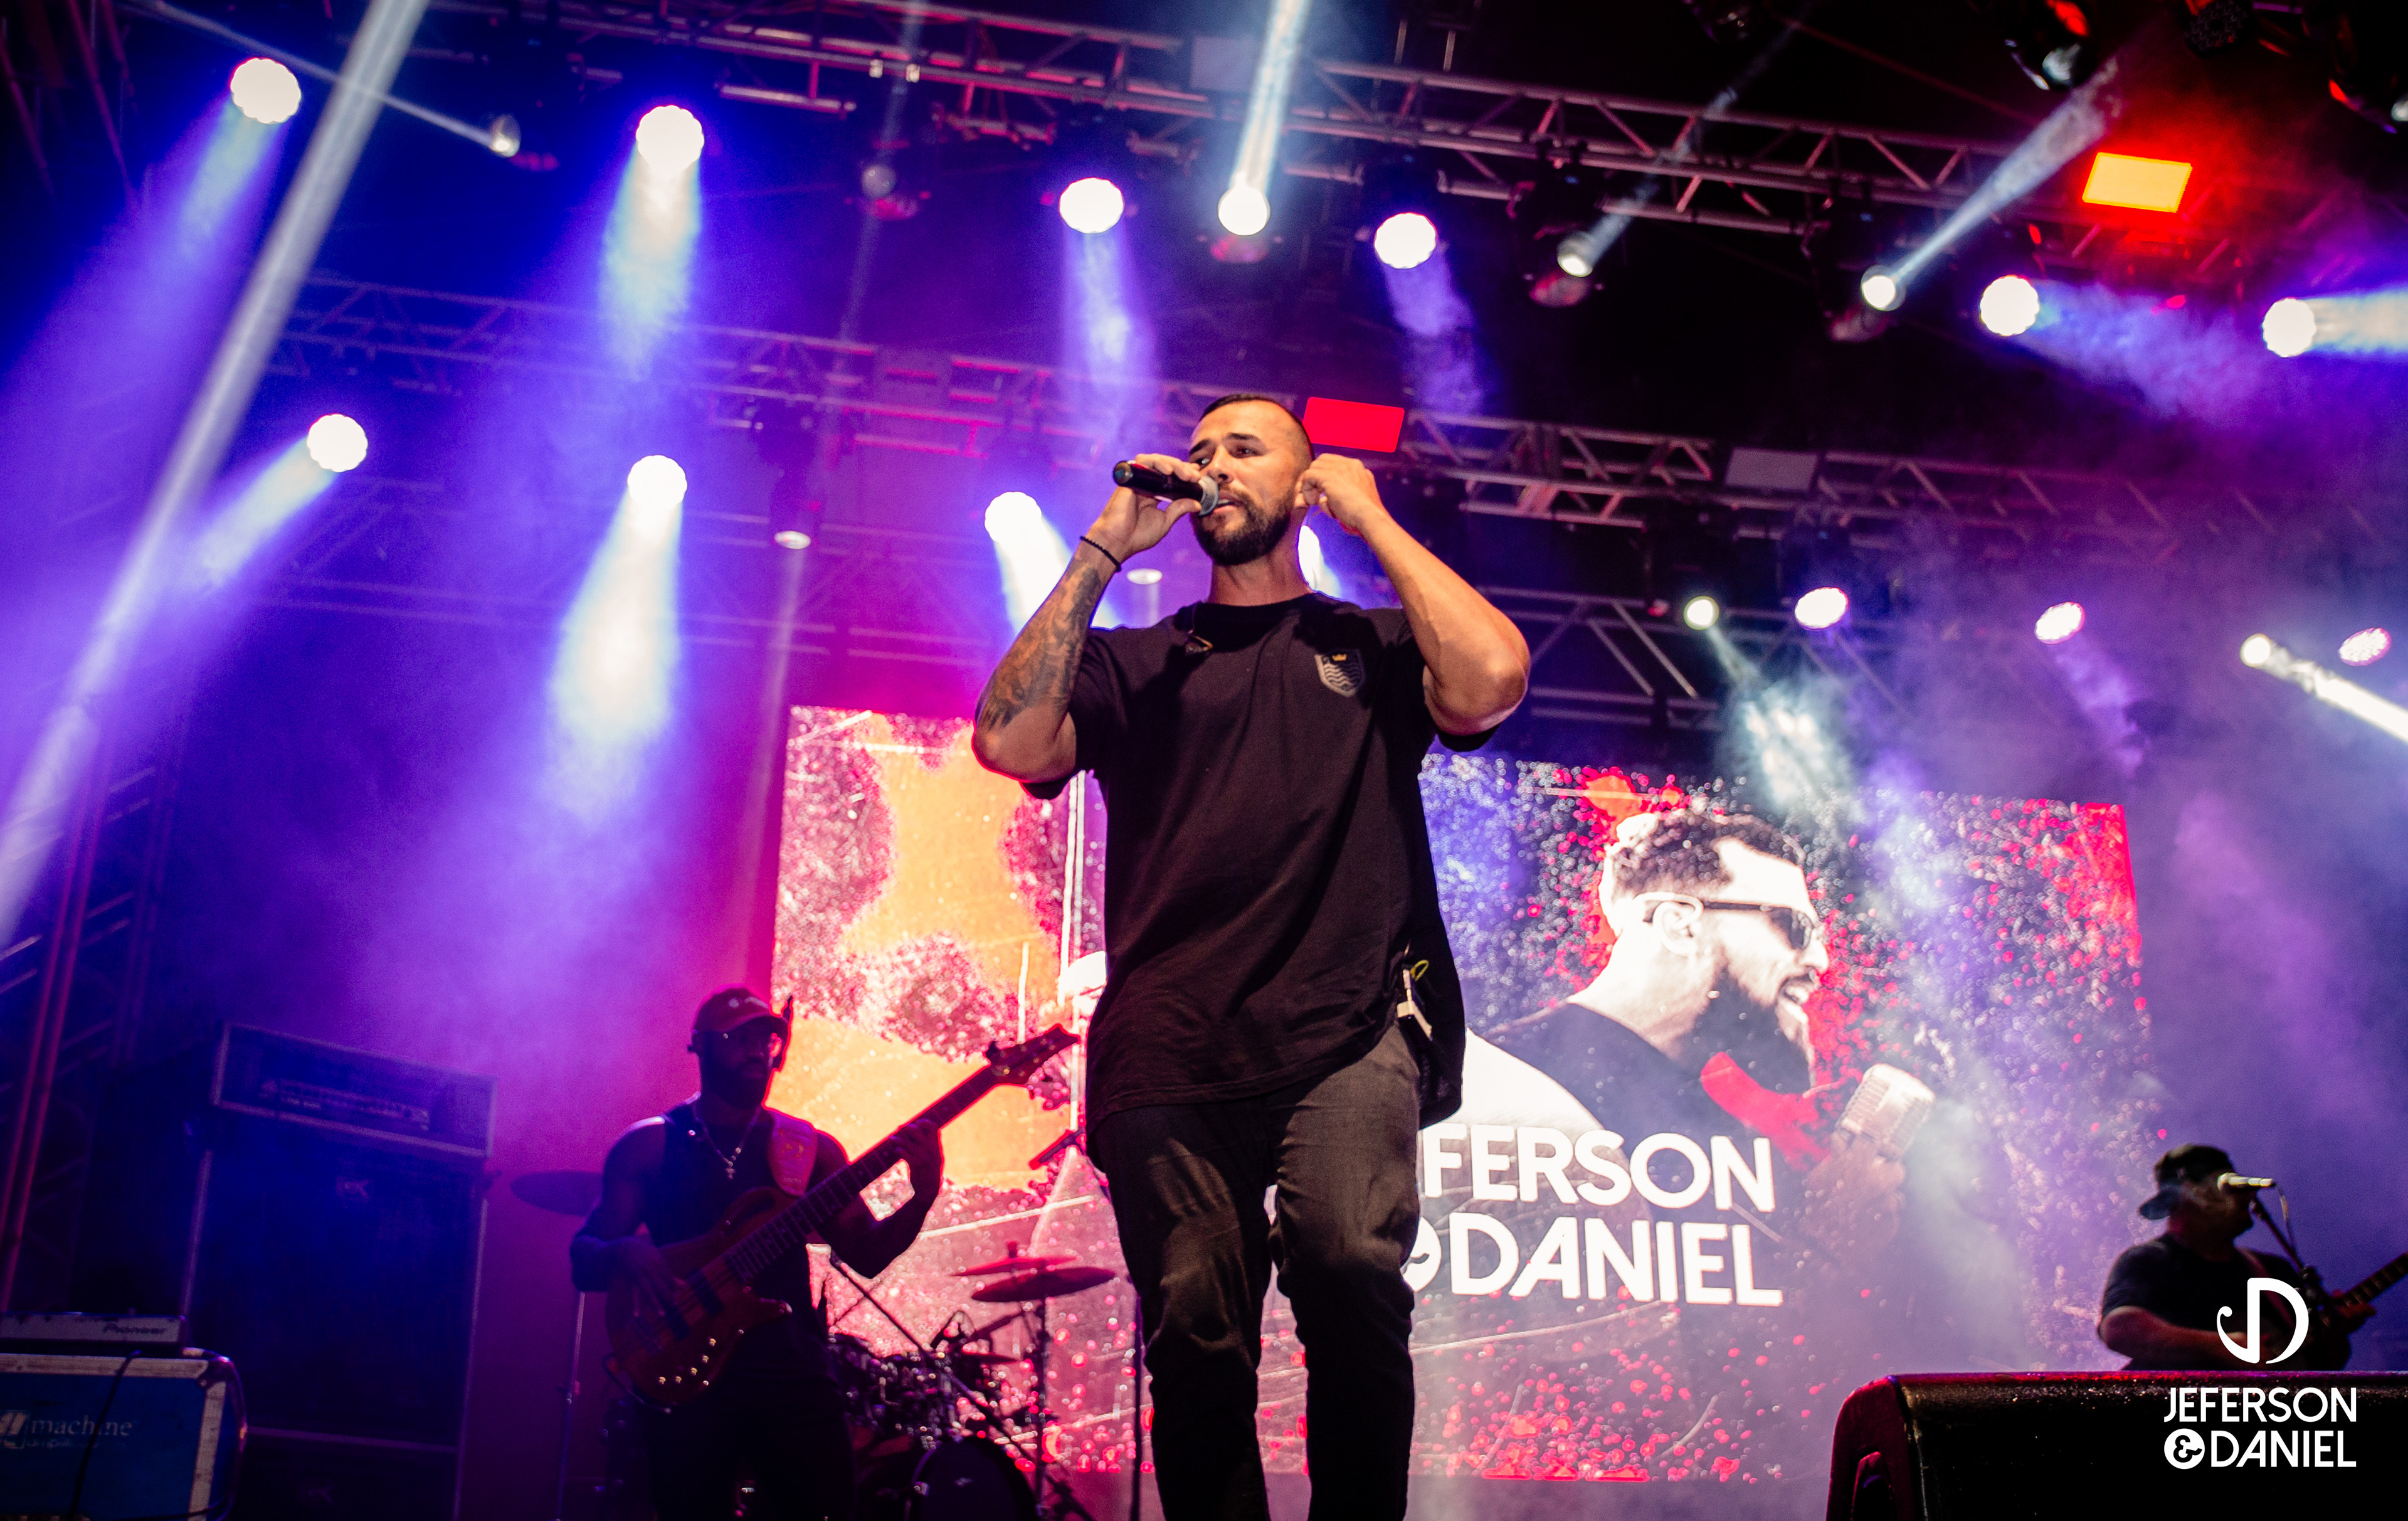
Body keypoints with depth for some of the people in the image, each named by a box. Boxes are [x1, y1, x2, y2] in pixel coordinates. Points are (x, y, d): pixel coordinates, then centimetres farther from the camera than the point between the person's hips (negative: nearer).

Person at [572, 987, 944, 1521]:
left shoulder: (810, 1149, 11)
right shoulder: (649, 1145, 7)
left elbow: (867, 1254, 5)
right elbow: (583, 1261, 5)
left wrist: (923, 1197, -14)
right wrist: (623, 1256, -19)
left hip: (795, 1374, 1)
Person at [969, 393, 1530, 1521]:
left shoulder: (1374, 645, 20)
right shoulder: (1133, 661, 21)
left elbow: (1491, 681, -1)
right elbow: (1011, 742, 2)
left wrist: (1371, 518, 9)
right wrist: (1103, 550, 6)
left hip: (1347, 1034, -1)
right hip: (1170, 1052, 2)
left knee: (1349, 1264, -26)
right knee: (1196, 1334, -7)